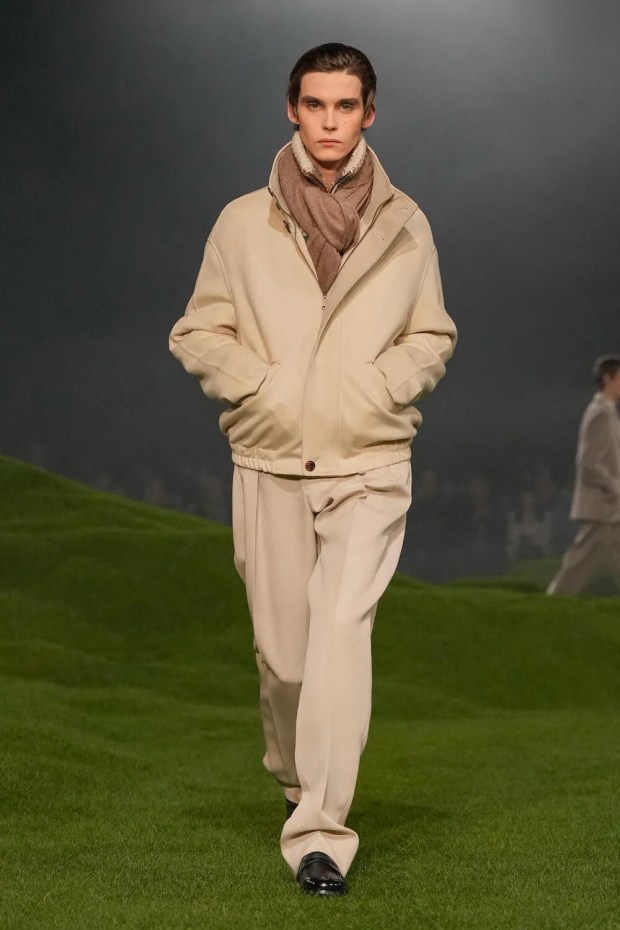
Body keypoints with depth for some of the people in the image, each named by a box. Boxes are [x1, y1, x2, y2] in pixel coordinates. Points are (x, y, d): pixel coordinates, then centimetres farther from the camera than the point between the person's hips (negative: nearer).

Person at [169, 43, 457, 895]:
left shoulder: (405, 225, 3)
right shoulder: (244, 223, 1)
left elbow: (433, 336, 12)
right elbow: (198, 333, 8)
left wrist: (383, 384, -6)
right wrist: (258, 384, -8)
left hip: (371, 463, -1)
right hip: (270, 463, 1)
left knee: (342, 627, -17)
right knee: (282, 647, 7)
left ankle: (321, 833, -17)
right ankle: (297, 777, 36)